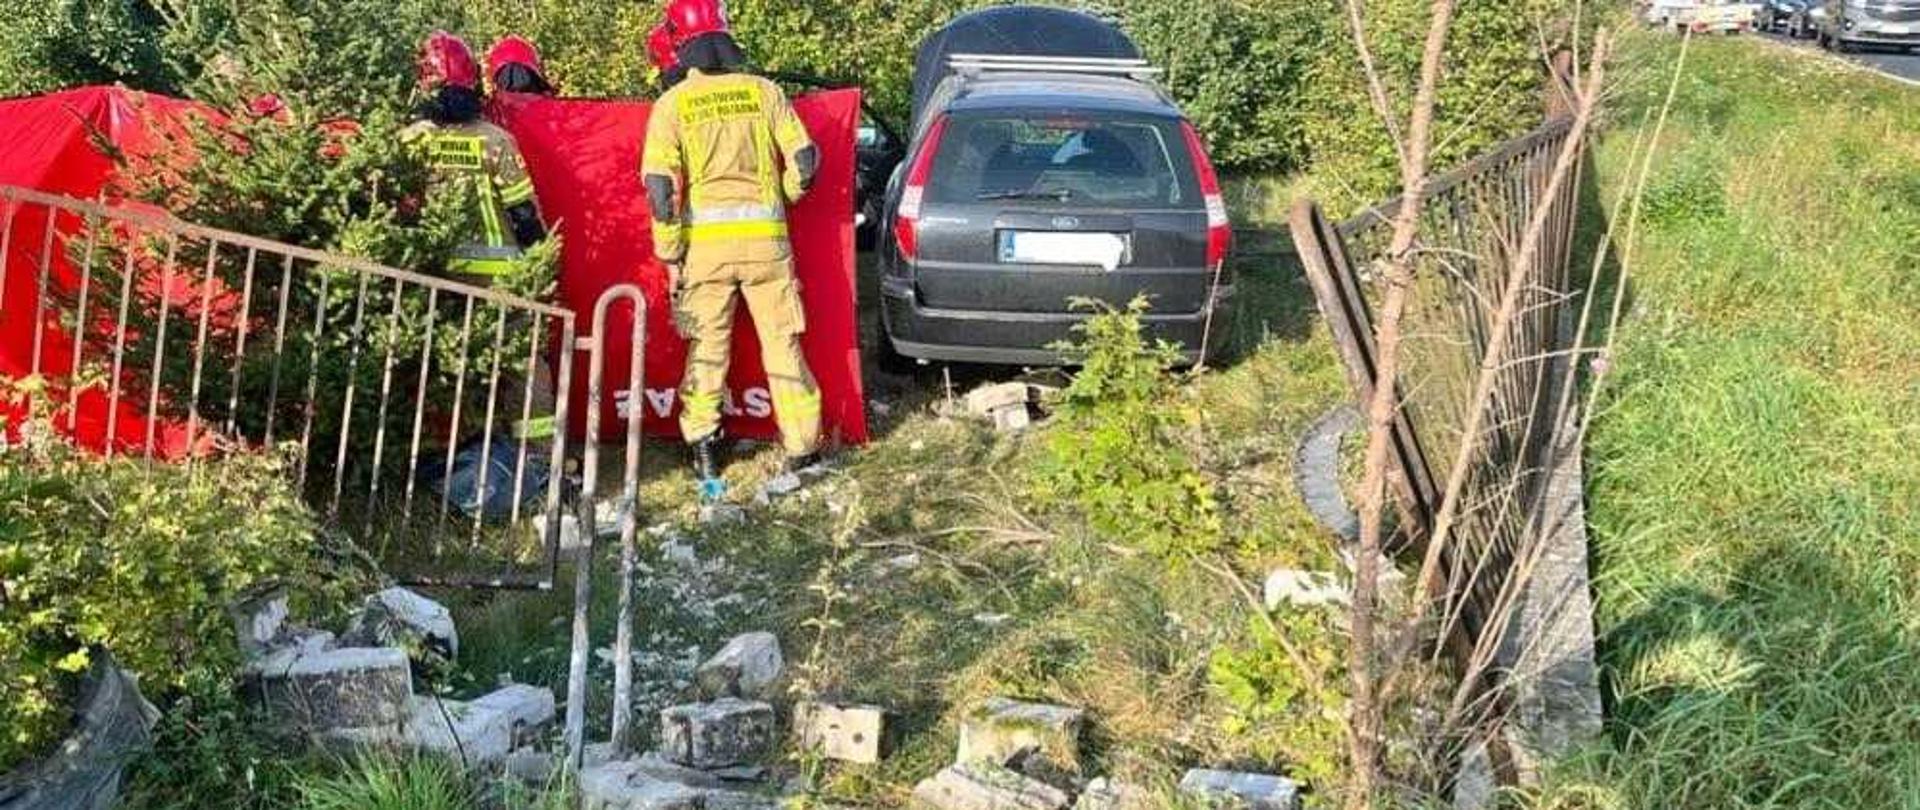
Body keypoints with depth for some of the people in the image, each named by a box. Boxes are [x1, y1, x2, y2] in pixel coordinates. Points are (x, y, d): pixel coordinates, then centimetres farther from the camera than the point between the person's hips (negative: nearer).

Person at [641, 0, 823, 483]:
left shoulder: (672, 103, -1)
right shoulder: (764, 91, 3)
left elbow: (659, 186, -7)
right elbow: (805, 161, 0)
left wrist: (670, 257, -1)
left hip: (705, 240, -1)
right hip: (766, 237, 1)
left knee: (706, 346, 11)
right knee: (783, 343, 9)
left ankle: (704, 452, 13)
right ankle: (802, 448, 13)